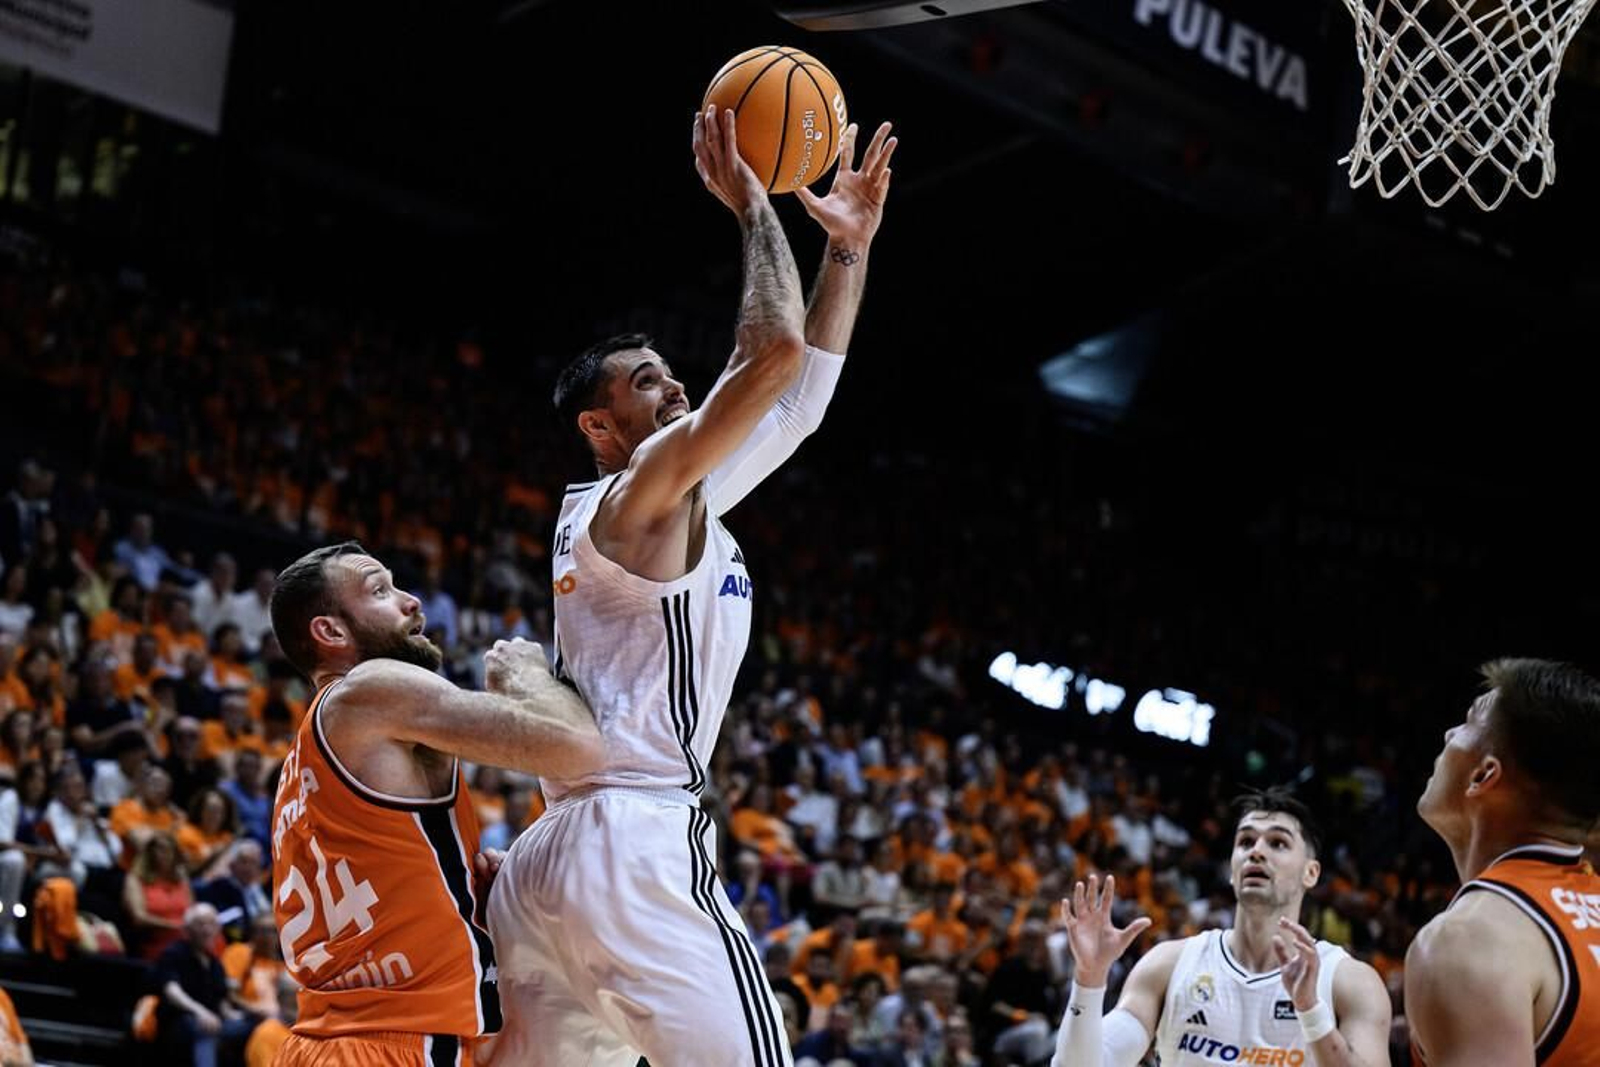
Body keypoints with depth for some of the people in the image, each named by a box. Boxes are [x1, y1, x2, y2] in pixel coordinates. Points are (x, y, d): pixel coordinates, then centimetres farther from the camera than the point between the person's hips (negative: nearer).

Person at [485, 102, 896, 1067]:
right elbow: (776, 353, -15)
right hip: (637, 848, -10)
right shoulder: (642, 496, -4)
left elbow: (798, 398, 26)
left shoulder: (681, 501, 22)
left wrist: (850, 248, 25)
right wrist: (751, 205, -3)